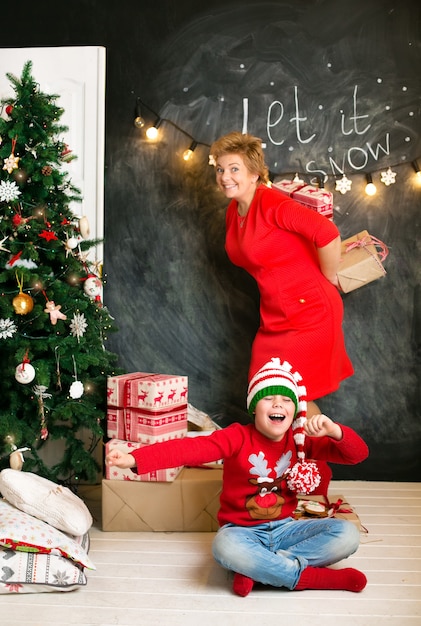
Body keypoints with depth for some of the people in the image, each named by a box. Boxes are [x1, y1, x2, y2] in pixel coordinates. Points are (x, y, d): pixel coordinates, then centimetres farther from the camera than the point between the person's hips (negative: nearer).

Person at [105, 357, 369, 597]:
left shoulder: (301, 439, -2)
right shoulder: (238, 437, -12)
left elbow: (358, 454, -6)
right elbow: (191, 448, -27)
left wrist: (334, 431, -29)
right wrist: (134, 458, -41)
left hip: (285, 527, 4)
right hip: (243, 530, -4)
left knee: (347, 534, -19)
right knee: (225, 547, -39)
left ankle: (256, 569, -21)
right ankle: (312, 576, -22)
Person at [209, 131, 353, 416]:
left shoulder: (271, 203, -18)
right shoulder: (234, 212, 9)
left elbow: (328, 233, -27)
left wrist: (329, 278, -15)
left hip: (308, 313, -9)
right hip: (276, 318, 9)